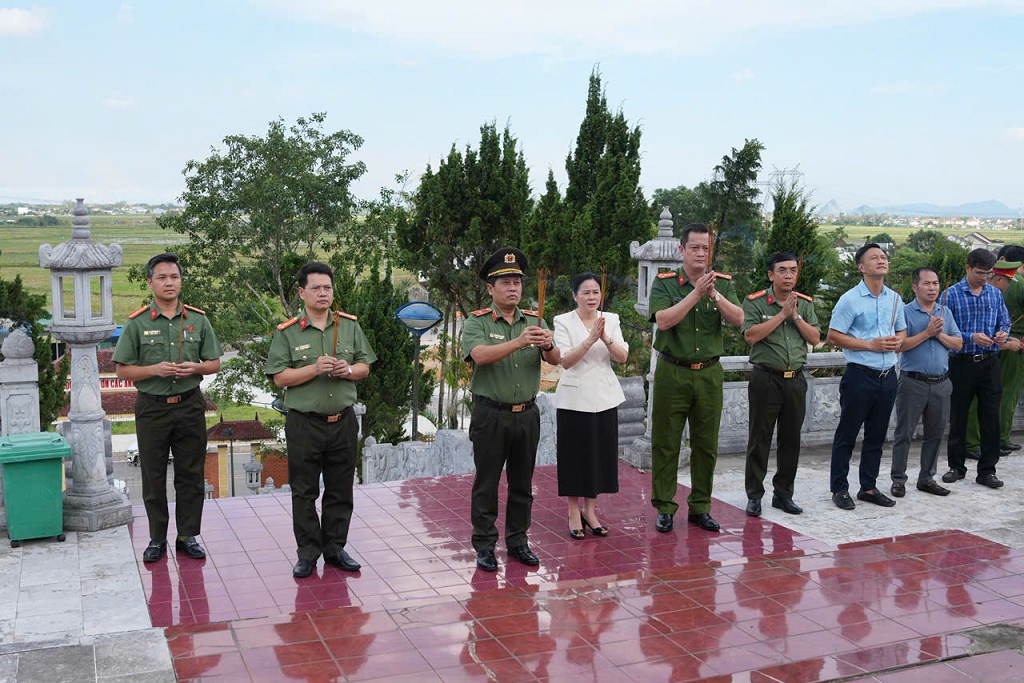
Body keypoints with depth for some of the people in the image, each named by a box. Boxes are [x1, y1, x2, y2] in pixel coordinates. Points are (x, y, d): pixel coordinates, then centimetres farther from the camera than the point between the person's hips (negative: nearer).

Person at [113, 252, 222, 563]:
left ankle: (188, 535, 19)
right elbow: (123, 370, -1)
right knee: (153, 477, 6)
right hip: (152, 408, -1)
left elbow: (215, 363, 9)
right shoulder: (137, 323, -1)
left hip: (190, 406, 1)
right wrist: (155, 369, -17)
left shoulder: (198, 320, 4)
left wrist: (195, 368, -12)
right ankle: (157, 538, 18)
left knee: (190, 475, 7)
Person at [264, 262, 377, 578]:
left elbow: (365, 365, 11)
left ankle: (335, 548, 23)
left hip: (343, 421, 3)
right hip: (304, 424, -3)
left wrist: (348, 370, -11)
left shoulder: (349, 325, 7)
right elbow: (280, 377, -7)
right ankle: (307, 552, 16)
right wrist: (314, 369, -19)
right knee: (304, 492, 5)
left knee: (340, 490, 10)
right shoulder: (287, 332, -2)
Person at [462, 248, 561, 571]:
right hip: (490, 415, -4)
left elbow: (556, 359, -5)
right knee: (487, 483, 4)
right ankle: (484, 545, 14)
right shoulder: (477, 323, -4)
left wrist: (547, 345, -28)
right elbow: (480, 355, -24)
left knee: (522, 483, 12)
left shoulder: (534, 321, 6)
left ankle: (518, 541, 25)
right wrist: (518, 342, -36)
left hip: (527, 414, 4)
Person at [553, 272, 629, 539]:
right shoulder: (563, 321, -5)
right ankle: (574, 514, 13)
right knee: (575, 456, 2)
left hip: (604, 397, 4)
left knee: (600, 454, 8)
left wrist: (605, 337, -19)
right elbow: (565, 361, -14)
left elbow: (623, 357, -3)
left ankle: (590, 511, 21)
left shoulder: (611, 319, 6)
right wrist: (590, 339, -25)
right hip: (574, 398, -4)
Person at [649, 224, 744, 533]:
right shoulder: (665, 283, -3)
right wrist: (696, 293, -23)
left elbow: (738, 319, -8)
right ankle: (664, 508, 13)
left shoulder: (723, 283, 6)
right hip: (672, 372, -3)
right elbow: (664, 321, -18)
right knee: (665, 443, 2)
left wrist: (715, 294, -23)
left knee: (706, 444, 9)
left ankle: (700, 507, 21)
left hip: (709, 373, 3)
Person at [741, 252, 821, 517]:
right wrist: (782, 314, -14)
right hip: (765, 378, -4)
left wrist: (795, 316, -9)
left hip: (795, 379, 4)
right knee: (760, 439, 1)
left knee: (791, 440, 9)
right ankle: (754, 495, 10)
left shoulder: (805, 304, 10)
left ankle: (783, 493, 21)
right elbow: (750, 335, -17)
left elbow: (815, 338, 4)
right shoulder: (755, 302, -3)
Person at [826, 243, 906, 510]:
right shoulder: (850, 299, -8)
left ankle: (868, 488, 24)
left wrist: (898, 341, -1)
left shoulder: (895, 299, 11)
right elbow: (833, 336, -10)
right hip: (860, 375, -6)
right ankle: (839, 489, 11)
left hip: (887, 376, 6)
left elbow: (902, 330, 23)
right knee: (847, 435, 2)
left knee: (876, 436, 13)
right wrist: (871, 344, -16)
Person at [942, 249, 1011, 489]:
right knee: (958, 417, 8)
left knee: (991, 418, 3)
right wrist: (971, 337, -21)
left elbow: (1005, 322, 12)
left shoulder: (995, 294, 8)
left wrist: (1003, 333, -11)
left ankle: (987, 470, 12)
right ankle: (956, 466, 21)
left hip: (989, 363, 3)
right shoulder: (951, 294, -4)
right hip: (962, 362, -3)